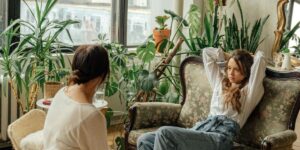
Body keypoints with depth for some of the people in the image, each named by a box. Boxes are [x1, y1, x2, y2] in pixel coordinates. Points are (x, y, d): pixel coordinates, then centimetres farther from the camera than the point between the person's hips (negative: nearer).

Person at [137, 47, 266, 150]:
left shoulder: (249, 90, 11)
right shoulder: (220, 82, 28)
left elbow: (260, 59, -1)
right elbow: (207, 52, 35)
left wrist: (252, 58, 20)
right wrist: (228, 58, 36)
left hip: (220, 137, -7)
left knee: (165, 133, -28)